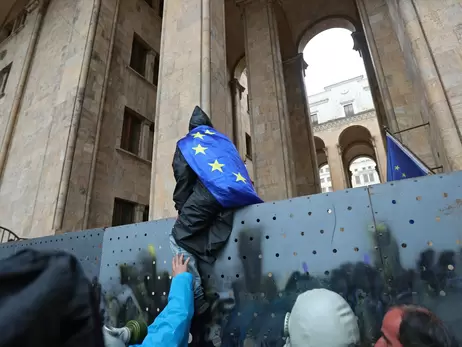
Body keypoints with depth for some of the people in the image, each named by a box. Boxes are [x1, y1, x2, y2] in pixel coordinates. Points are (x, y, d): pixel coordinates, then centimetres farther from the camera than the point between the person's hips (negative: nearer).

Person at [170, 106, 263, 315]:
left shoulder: (186, 143, 24)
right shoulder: (224, 140, 35)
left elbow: (182, 176, 13)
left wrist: (181, 208, 20)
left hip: (210, 191, -5)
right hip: (239, 194, 5)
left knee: (179, 239, 1)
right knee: (207, 247, 6)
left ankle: (196, 299, -10)